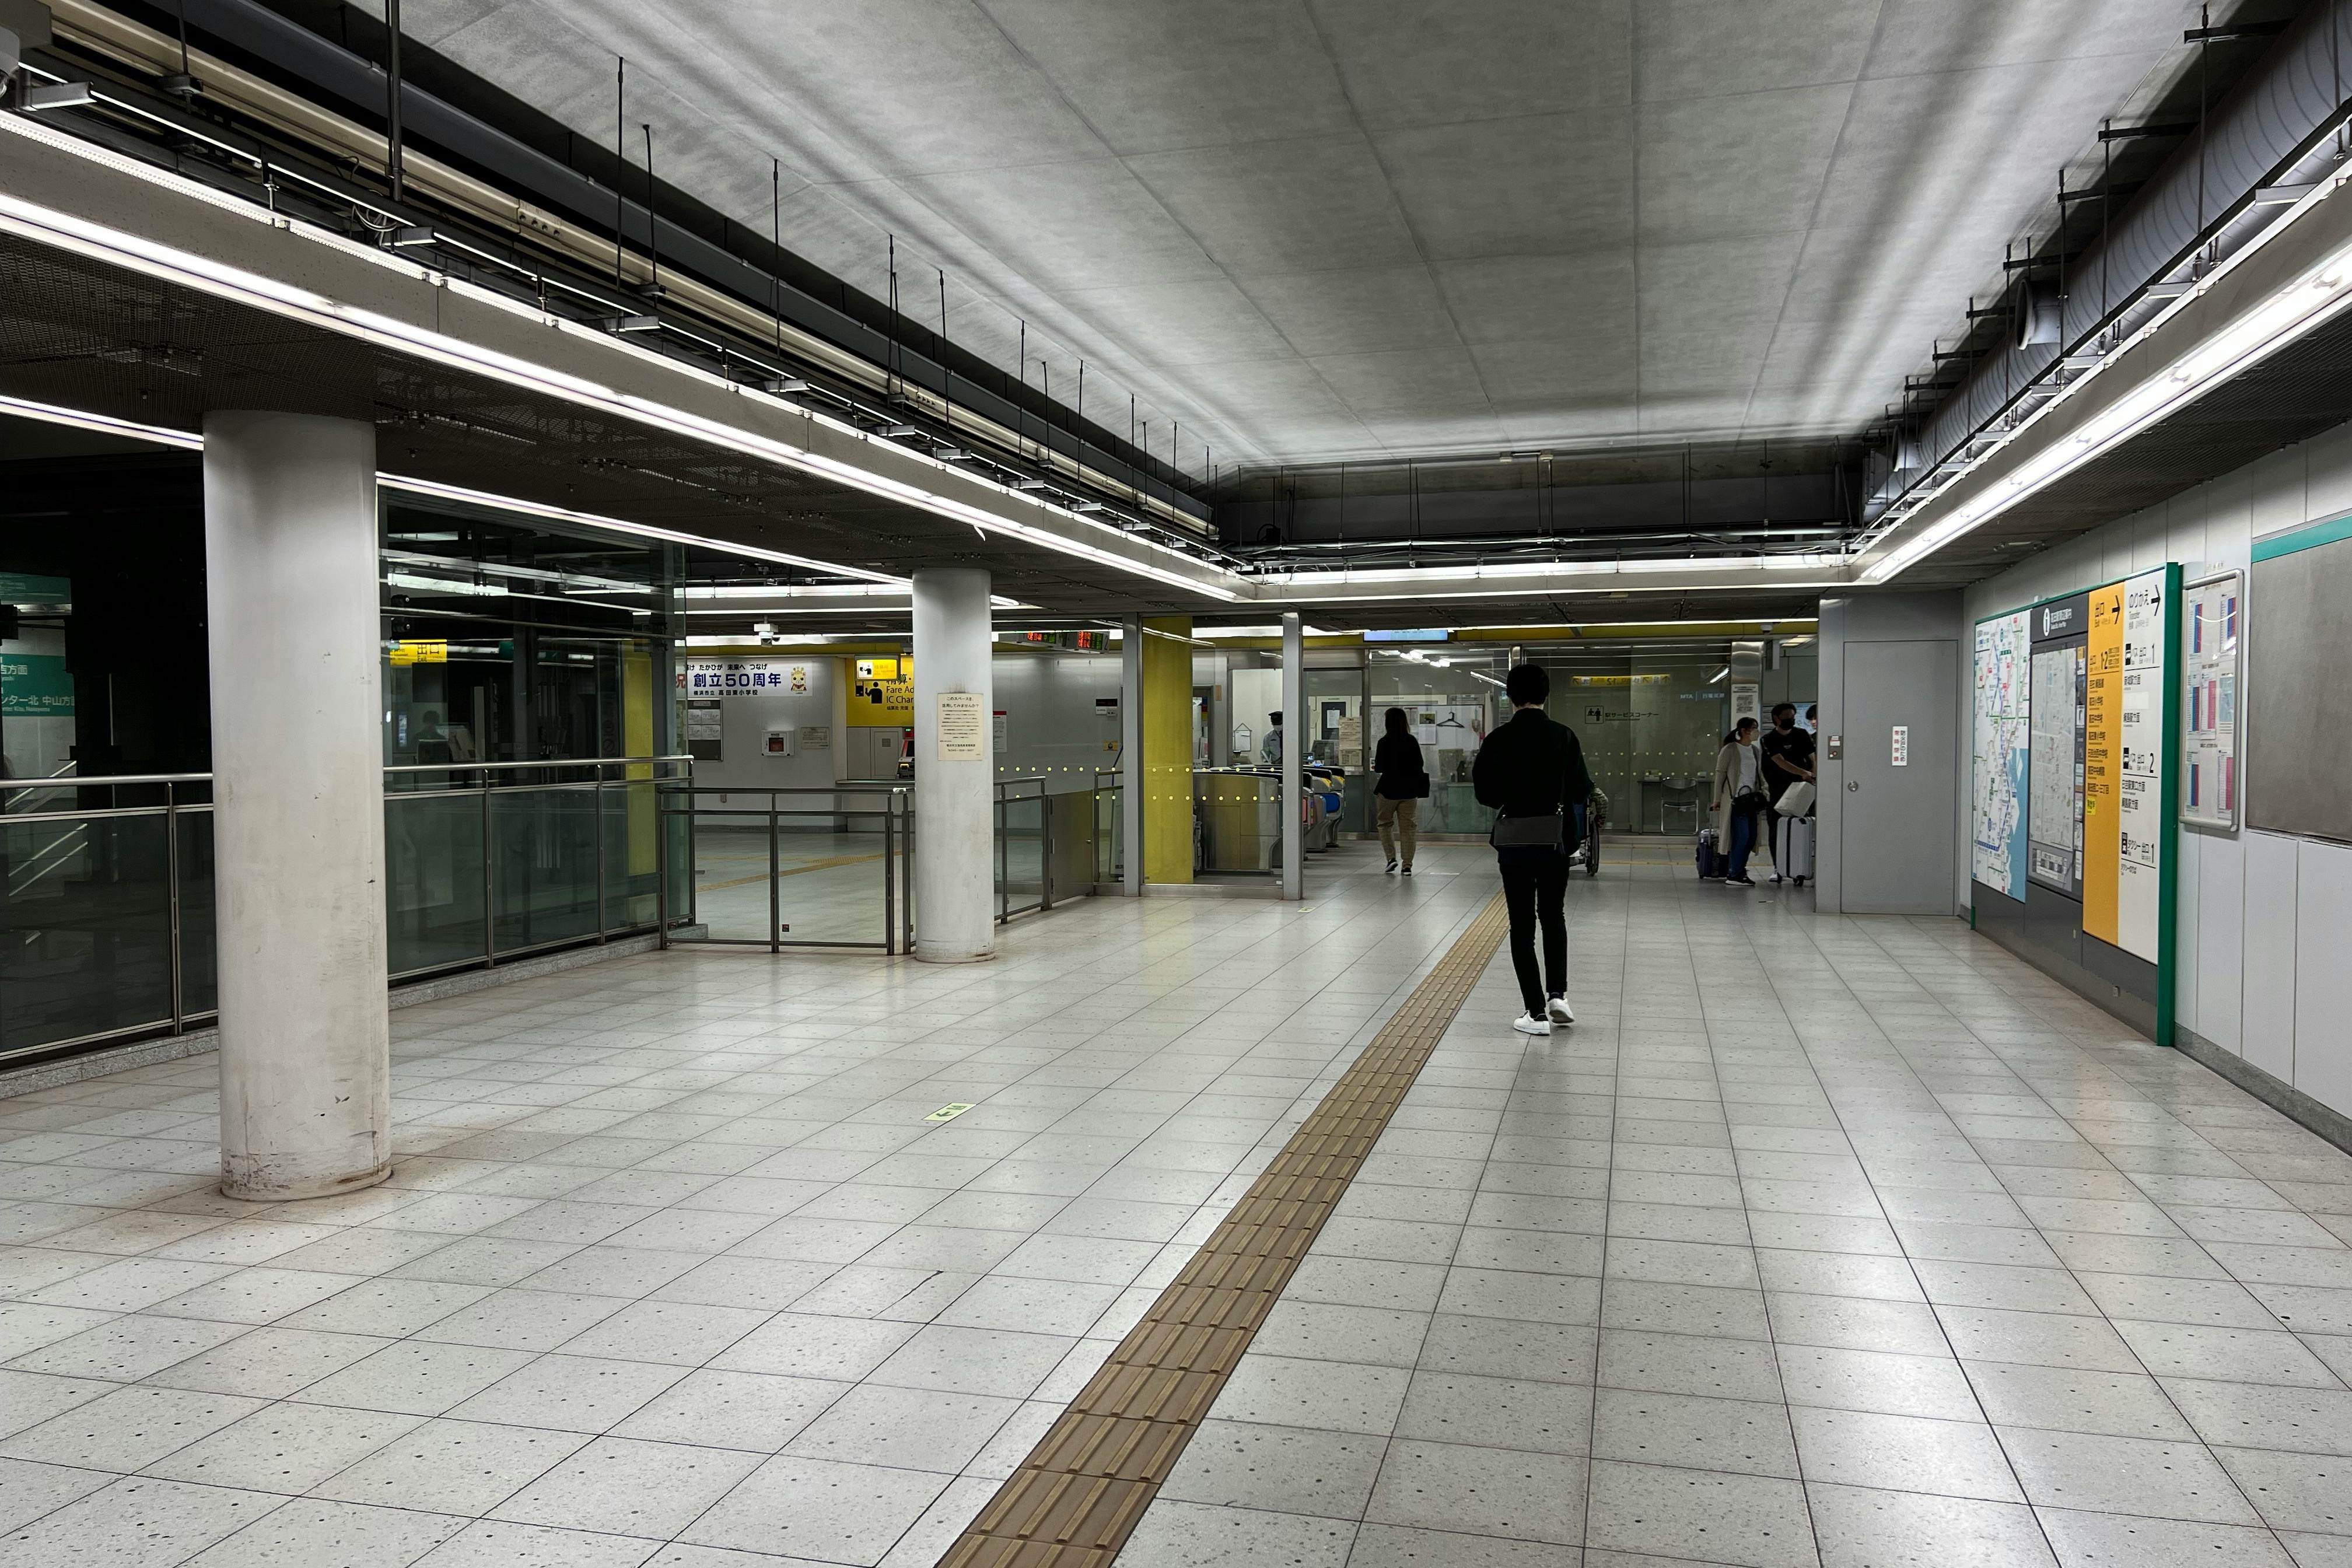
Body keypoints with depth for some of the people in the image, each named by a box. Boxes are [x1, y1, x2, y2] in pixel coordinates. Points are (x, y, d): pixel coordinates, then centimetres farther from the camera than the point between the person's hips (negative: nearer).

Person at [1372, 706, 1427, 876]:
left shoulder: (1384, 742, -11)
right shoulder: (1412, 741, -1)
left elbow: (1379, 768, -9)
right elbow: (1419, 765, 4)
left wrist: (1374, 767, 12)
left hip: (1389, 789, -3)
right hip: (1409, 789, 3)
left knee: (1385, 823, 15)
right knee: (1408, 827, 6)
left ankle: (1391, 857, 2)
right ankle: (1407, 865, 3)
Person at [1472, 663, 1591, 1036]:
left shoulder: (1499, 739, -9)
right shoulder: (1564, 736, -7)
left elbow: (1484, 793, -5)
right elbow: (1581, 792, -4)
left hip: (1513, 841, -1)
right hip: (1555, 840, 1)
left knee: (1522, 925, 5)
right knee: (1553, 916, 21)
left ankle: (1537, 1013, 3)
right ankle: (1557, 995, 11)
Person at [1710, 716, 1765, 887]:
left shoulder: (1755, 751, 13)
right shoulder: (1730, 750, -7)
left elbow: (1759, 775, 20)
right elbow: (1720, 774, -6)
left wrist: (1764, 792, 8)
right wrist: (1718, 799, -8)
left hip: (1750, 800, 8)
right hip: (1735, 800, -8)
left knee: (1751, 837, 8)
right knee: (1742, 836, -11)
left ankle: (1738, 871, 20)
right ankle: (1734, 875, -5)